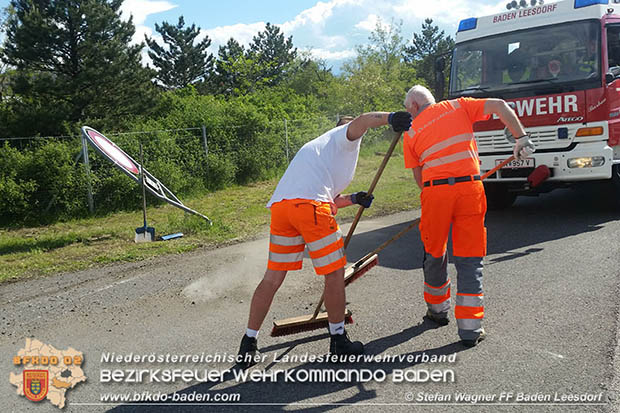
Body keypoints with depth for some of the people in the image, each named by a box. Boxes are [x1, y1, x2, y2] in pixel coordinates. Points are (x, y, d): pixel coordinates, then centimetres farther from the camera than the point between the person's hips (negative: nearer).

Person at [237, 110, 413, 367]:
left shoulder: (315, 146, 41)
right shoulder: (344, 137, 19)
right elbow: (360, 122, -7)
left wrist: (353, 199, 30)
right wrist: (390, 117, -22)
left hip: (279, 205, 8)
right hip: (310, 205, -8)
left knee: (273, 278, 12)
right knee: (335, 273, 6)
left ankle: (248, 343, 17)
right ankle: (338, 340, 18)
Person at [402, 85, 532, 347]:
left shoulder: (411, 132, 12)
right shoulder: (458, 106, 14)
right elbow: (499, 106, 3)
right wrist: (521, 137, 4)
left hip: (435, 190, 0)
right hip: (470, 187, 0)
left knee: (434, 254, 18)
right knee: (470, 258, 5)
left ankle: (437, 309, 34)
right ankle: (470, 328, 5)